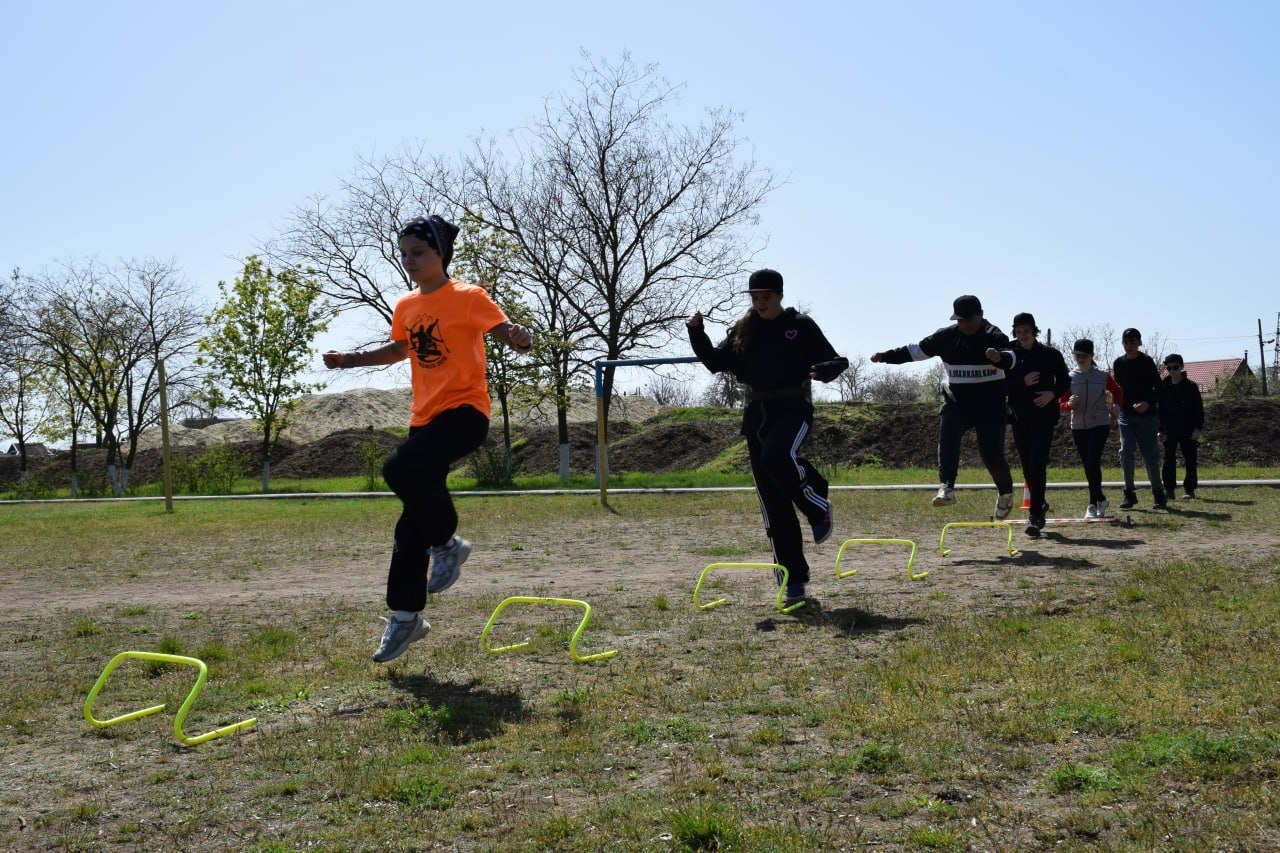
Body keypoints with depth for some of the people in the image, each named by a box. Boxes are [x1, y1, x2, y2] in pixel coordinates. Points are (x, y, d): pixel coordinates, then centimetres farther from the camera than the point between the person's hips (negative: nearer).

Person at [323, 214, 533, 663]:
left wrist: (518, 337, -36)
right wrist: (349, 359, 22)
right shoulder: (405, 306, 12)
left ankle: (447, 542, -5)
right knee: (412, 524, 6)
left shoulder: (468, 297, -8)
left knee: (401, 468, -30)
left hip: (464, 410, -7)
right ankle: (406, 616, 16)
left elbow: (507, 332, -13)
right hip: (425, 417, 7)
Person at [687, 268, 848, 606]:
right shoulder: (743, 330, 11)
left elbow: (835, 361, 1)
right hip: (757, 413, 4)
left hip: (793, 408, -4)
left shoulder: (801, 326, 1)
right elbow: (715, 362, 11)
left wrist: (822, 370, -21)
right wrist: (697, 333, -3)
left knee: (777, 456, -37)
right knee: (773, 503, 2)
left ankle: (819, 506, -7)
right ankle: (793, 578, 11)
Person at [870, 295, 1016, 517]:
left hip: (991, 406, -3)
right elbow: (917, 350, 5)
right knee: (947, 434, -25)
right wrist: (886, 356, -2)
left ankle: (1006, 491, 28)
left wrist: (1000, 358, -55)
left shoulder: (994, 337, -12)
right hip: (957, 402, 3)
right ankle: (947, 487, -33)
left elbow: (1010, 359, -31)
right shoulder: (947, 336, 0)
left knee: (992, 455, -2)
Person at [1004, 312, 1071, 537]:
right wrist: (1023, 382, -18)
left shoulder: (1050, 354, 2)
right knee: (1028, 467, 10)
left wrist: (1053, 393, -12)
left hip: (1044, 417, -2)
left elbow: (1065, 381, 8)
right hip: (1020, 417, 3)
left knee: (1038, 465, -12)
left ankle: (1035, 515, -13)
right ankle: (1039, 505, 32)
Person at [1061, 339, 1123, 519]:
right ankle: (1101, 499, 27)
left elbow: (1118, 391, 17)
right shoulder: (1070, 378, 2)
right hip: (1078, 427, 3)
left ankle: (1094, 504, -10)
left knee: (1092, 462, -15)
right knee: (1088, 466, 9)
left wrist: (1117, 406, 0)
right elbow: (1061, 403, 3)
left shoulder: (1103, 377, 0)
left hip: (1100, 425, -3)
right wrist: (1069, 404, -19)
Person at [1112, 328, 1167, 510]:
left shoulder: (1147, 362, -6)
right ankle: (1129, 494, 1)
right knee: (1126, 452, -8)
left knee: (1150, 455, 0)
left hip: (1147, 415, -3)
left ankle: (1158, 494, 14)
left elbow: (1158, 389, -7)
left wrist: (1148, 403, -23)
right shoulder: (1119, 363, 6)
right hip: (1126, 415, 3)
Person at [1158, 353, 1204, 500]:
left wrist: (1198, 428, -9)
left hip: (1188, 431, -2)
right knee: (1169, 460, 0)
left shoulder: (1191, 387, -1)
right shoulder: (1164, 387, 5)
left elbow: (1199, 409, -1)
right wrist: (1161, 431, 4)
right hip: (1170, 431, 2)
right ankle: (1168, 489, 5)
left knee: (1190, 461, 2)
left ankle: (1189, 489, 9)